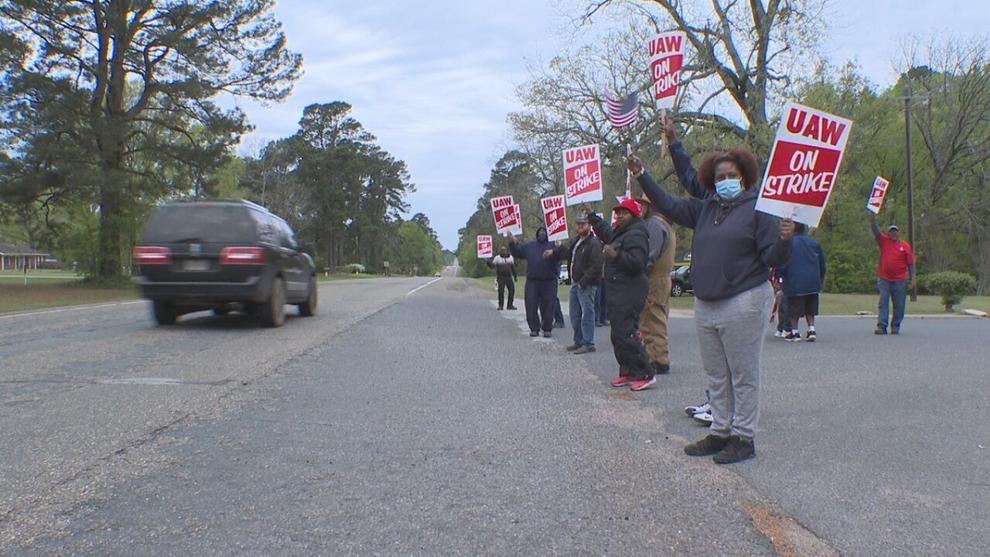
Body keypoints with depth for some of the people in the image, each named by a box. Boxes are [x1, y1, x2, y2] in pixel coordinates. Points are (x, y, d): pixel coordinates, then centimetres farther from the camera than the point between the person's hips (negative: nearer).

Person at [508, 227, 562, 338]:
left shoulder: (553, 245, 3)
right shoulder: (529, 246, 18)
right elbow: (517, 253, 20)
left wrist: (553, 252, -35)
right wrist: (513, 244, 2)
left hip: (549, 282, -3)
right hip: (532, 281, 3)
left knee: (547, 306, 1)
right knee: (531, 306, 1)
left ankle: (547, 329, 11)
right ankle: (534, 328, 9)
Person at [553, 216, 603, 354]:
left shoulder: (594, 243, -12)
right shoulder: (575, 242, 17)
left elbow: (596, 266, -19)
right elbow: (567, 254, 32)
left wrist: (584, 281, -21)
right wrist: (555, 251, 18)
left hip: (587, 285, -9)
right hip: (575, 283, 9)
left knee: (587, 314, -7)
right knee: (575, 315, 14)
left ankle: (588, 344, -3)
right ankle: (579, 342, 24)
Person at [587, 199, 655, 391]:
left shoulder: (636, 235, -13)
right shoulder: (621, 234, 20)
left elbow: (636, 262, -25)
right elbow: (607, 233, 42)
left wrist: (616, 255, -34)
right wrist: (592, 216, 44)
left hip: (629, 294, -11)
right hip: (619, 293, 11)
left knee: (626, 335, -15)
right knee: (618, 335, 13)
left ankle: (646, 375, -12)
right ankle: (628, 372, 19)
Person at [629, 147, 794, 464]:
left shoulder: (758, 209, -6)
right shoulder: (706, 209, 13)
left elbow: (774, 259, -10)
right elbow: (669, 205, 17)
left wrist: (784, 239, -30)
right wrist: (642, 176, 12)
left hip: (743, 304, -7)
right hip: (705, 305, 7)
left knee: (743, 375, 1)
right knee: (717, 377, 14)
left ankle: (744, 438, 9)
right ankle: (720, 432, 24)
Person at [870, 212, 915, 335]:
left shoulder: (905, 246, 4)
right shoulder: (884, 241, 7)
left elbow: (911, 264, 4)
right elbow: (875, 230, -4)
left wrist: (912, 279, -1)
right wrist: (872, 217, -17)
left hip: (899, 281, 0)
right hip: (884, 279, 0)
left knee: (899, 306, 5)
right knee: (883, 303, -4)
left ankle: (895, 327, 15)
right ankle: (881, 326, -6)